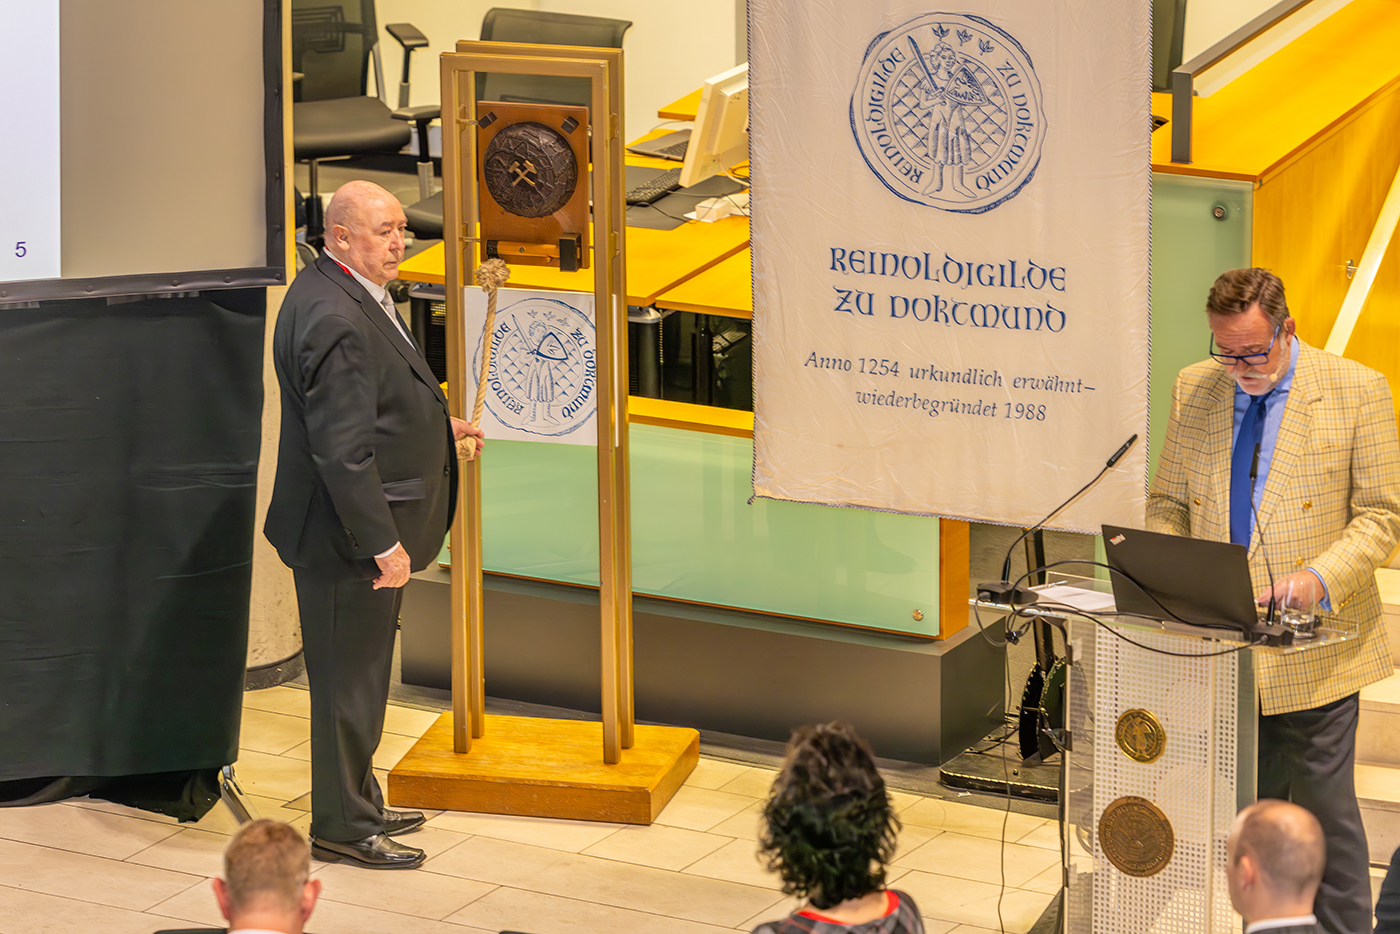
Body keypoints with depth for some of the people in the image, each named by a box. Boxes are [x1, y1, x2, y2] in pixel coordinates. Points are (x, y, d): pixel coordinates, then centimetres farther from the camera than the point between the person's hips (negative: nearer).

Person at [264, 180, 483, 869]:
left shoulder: (344, 296, 9)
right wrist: (384, 543, -24)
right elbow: (343, 450, -27)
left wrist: (434, 424, 26)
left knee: (358, 675, 20)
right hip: (346, 536, -11)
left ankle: (359, 806, 33)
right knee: (350, 678, 1)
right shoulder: (335, 321, -26)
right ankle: (341, 826, 13)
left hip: (361, 528, 11)